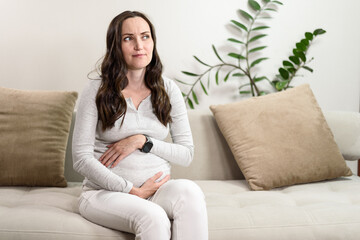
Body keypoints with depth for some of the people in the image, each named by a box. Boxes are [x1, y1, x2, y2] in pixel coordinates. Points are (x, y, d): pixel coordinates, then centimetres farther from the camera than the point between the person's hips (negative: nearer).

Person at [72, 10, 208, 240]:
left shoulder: (168, 89, 7)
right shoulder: (97, 91, -2)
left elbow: (186, 153, 6)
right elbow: (81, 158, -7)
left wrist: (142, 141, -10)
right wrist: (133, 191, -13)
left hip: (157, 188, 3)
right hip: (105, 192, -3)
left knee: (189, 191, -32)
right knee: (153, 217, -35)